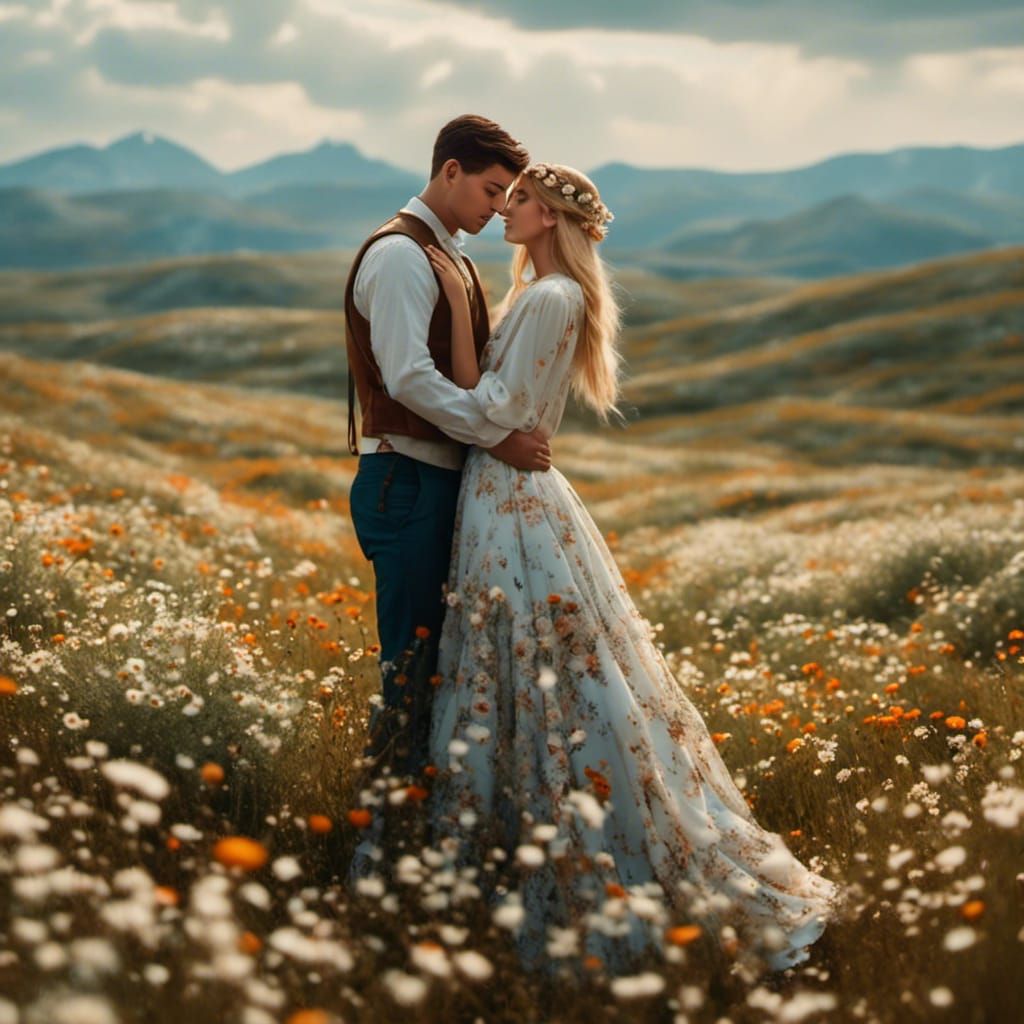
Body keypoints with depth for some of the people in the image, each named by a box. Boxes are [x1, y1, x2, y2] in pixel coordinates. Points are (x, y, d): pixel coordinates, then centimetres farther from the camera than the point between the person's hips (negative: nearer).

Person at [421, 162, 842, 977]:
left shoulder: (550, 299, -15)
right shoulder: (543, 294, 16)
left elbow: (490, 408, -18)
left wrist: (458, 300, -14)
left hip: (513, 508, -10)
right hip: (509, 497, 10)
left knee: (551, 695, -4)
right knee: (525, 694, 14)